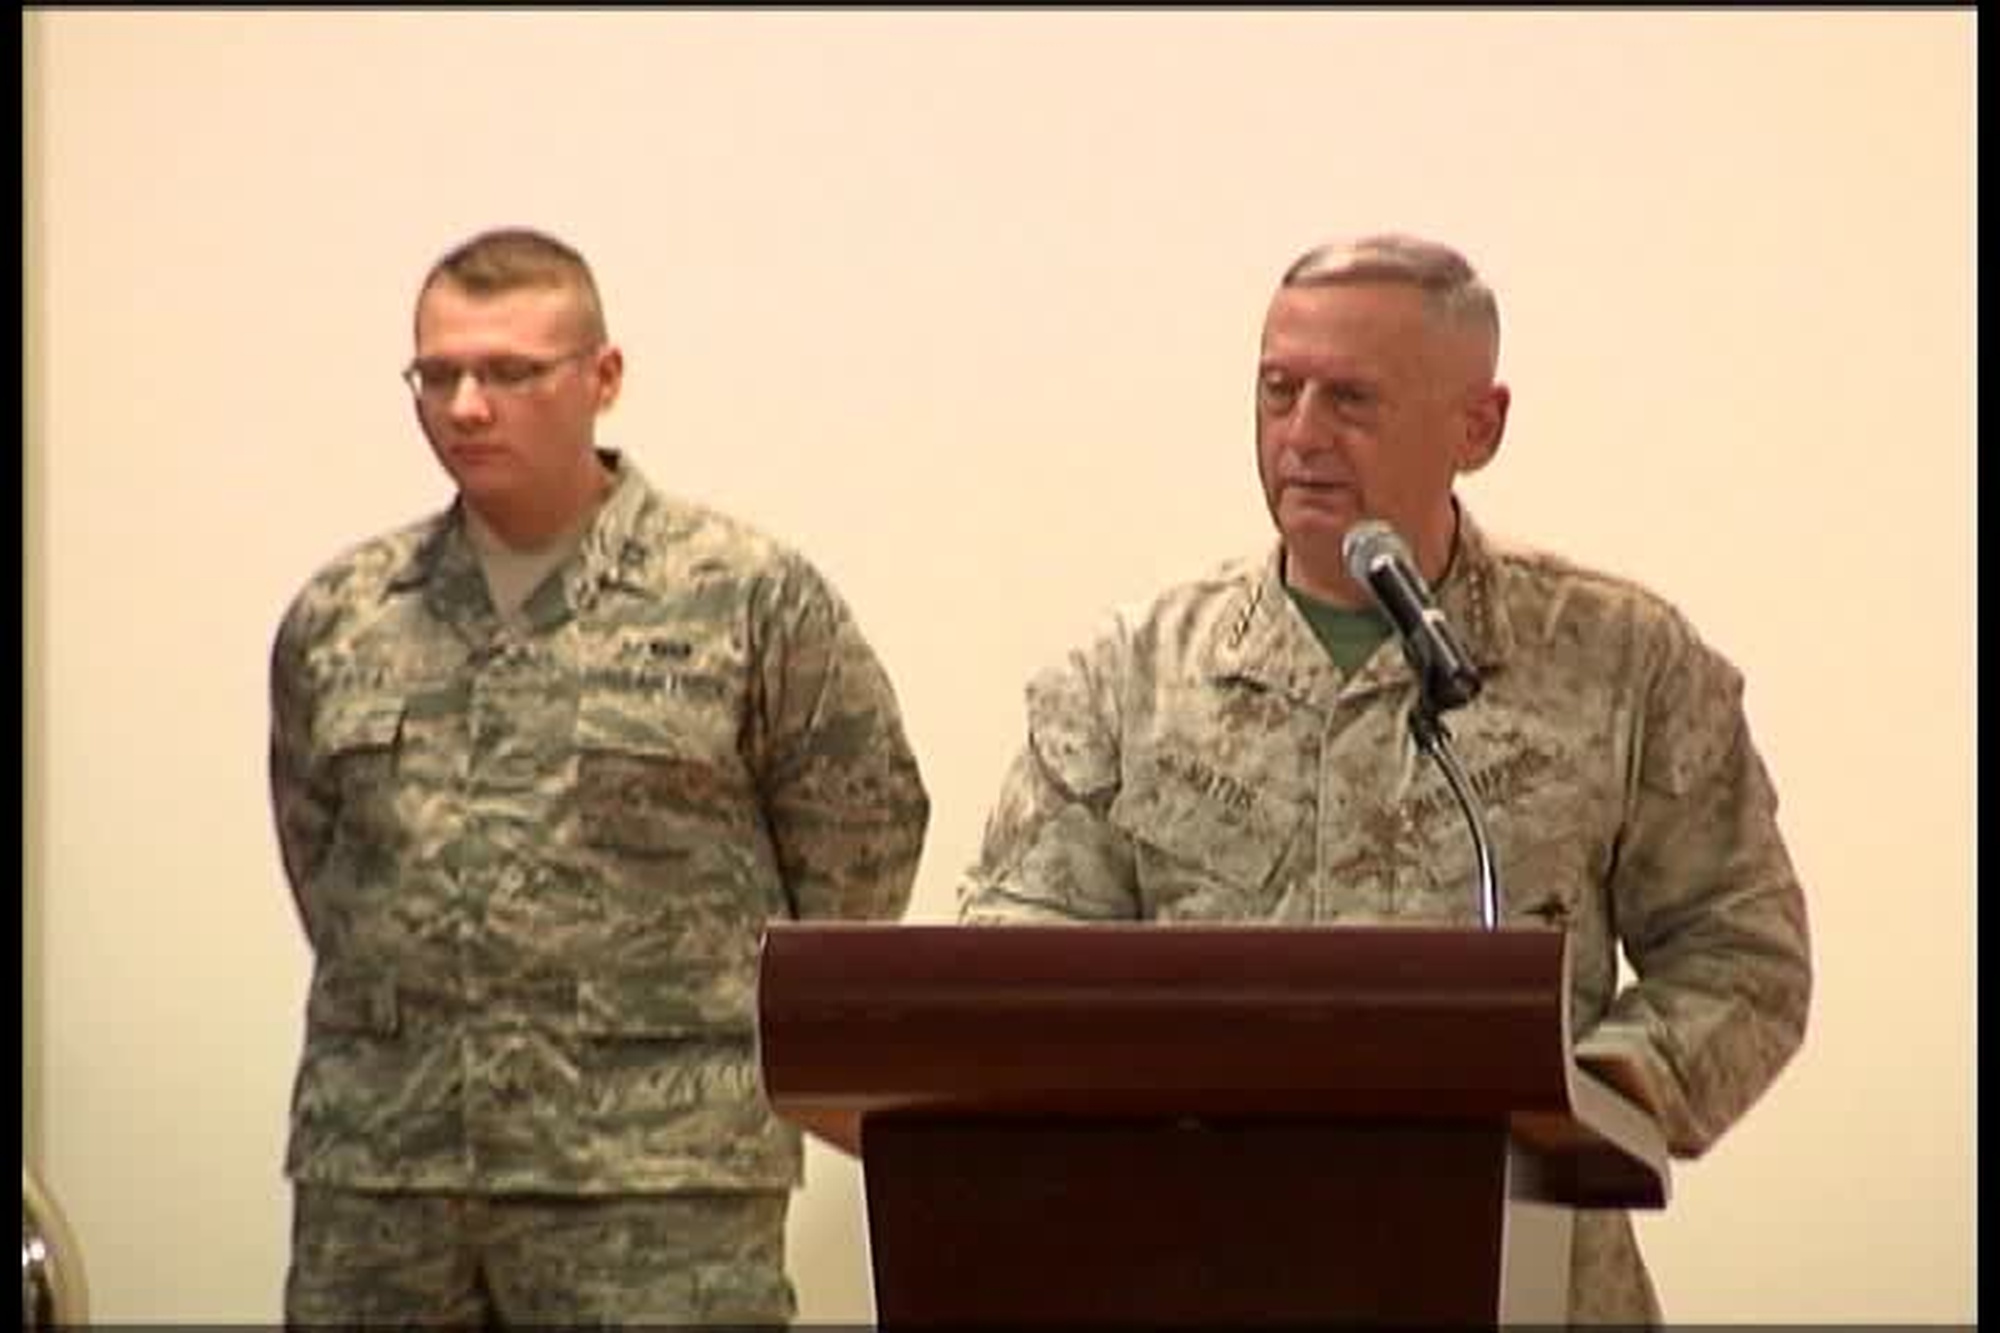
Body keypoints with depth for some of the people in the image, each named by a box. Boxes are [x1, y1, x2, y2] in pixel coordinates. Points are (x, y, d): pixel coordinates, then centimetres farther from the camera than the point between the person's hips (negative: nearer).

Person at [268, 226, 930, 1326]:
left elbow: (866, 833, 5)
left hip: (659, 1173, -4)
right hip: (372, 1169, 4)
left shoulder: (751, 598, -1)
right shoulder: (335, 618, 10)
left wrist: (760, 1021, 6)